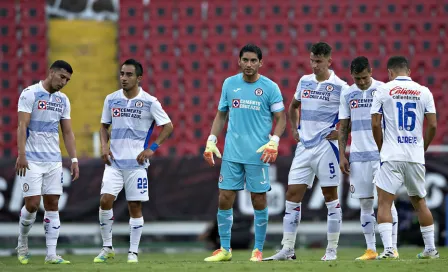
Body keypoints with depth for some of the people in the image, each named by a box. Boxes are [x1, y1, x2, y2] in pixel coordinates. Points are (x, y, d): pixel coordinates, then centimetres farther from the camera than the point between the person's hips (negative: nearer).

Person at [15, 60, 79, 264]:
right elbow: (22, 126, -12)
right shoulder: (30, 94, -7)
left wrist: (74, 159, 7)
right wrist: (21, 154, -21)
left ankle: (51, 254, 1)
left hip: (54, 161, 6)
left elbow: (67, 132, 14)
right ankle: (22, 243, 16)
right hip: (32, 160, -6)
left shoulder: (63, 100, 12)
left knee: (52, 205, 1)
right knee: (32, 204, -9)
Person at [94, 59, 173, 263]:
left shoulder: (149, 102, -5)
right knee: (105, 200, -11)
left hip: (136, 162, -2)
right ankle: (107, 248, 2)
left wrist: (152, 149, -9)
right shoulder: (111, 99, 5)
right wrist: (104, 146, 0)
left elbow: (168, 126, 0)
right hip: (114, 161, 2)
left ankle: (133, 252, 9)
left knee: (135, 206, 0)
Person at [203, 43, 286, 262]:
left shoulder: (270, 87, -2)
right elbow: (221, 115, 16)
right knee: (224, 199, 1)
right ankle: (224, 249, 10)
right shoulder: (229, 84, 8)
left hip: (258, 154, -3)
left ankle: (258, 250, 11)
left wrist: (273, 142, -14)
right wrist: (211, 140, 6)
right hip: (232, 152, 3)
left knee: (259, 201, 1)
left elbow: (281, 118, 0)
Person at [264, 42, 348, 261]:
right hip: (304, 146, 6)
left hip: (326, 146, -6)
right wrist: (294, 129, 15)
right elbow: (293, 106, 27)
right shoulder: (305, 82, 10)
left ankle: (332, 250, 8)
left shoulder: (339, 87, -7)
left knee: (331, 196, 2)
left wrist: (340, 132, -10)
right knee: (293, 195, 1)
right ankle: (287, 249, 3)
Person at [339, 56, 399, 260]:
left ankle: (392, 248, -3)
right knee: (365, 203, 5)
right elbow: (343, 127, 12)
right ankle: (371, 249, 9)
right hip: (358, 156, 3)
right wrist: (342, 155, 5)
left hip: (381, 154, -3)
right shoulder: (347, 95, 8)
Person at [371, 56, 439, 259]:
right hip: (416, 156, 3)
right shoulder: (423, 92, 7)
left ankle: (388, 249, -16)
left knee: (384, 202, -1)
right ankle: (430, 249, 21)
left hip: (392, 157, -3)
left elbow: (375, 124, -2)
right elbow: (432, 125, 4)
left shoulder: (383, 90, 0)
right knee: (419, 202, 18)